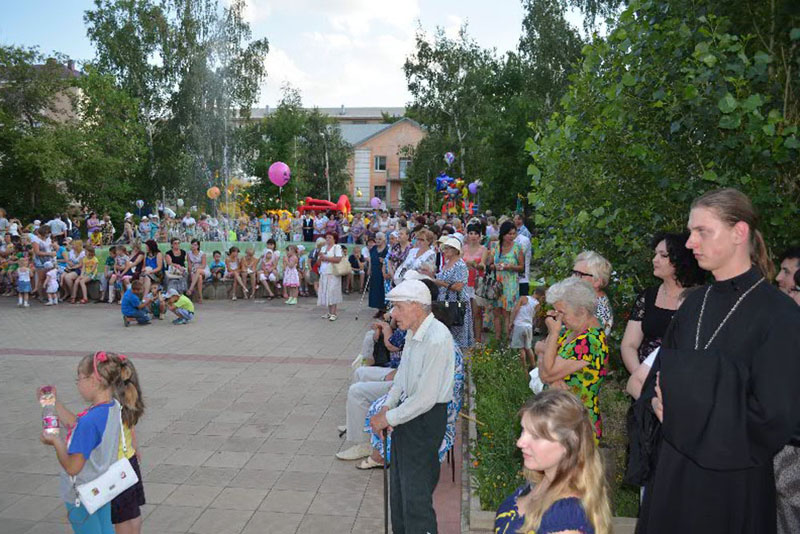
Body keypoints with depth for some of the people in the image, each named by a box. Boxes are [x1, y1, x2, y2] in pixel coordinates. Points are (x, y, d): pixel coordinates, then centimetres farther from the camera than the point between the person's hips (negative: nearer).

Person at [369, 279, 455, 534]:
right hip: (408, 408, 9)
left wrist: (389, 418, -16)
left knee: (416, 495, 0)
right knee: (399, 485, 22)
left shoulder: (437, 340, -26)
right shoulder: (413, 333, 3)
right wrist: (387, 407, 1)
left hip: (427, 417, -9)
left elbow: (426, 397, -25)